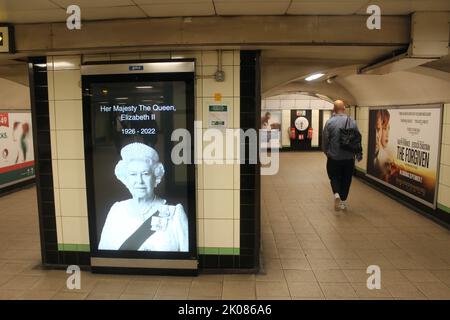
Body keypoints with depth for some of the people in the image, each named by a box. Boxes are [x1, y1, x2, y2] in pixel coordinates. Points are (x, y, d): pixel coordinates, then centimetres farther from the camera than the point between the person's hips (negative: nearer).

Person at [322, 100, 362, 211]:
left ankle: (336, 194, -11)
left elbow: (325, 139, -5)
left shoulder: (329, 122, -9)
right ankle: (343, 202, 23)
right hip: (349, 158, 2)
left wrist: (326, 151, 14)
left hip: (334, 157, -2)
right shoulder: (352, 122, -3)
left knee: (334, 177, 14)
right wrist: (359, 155, 14)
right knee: (346, 180, 14)